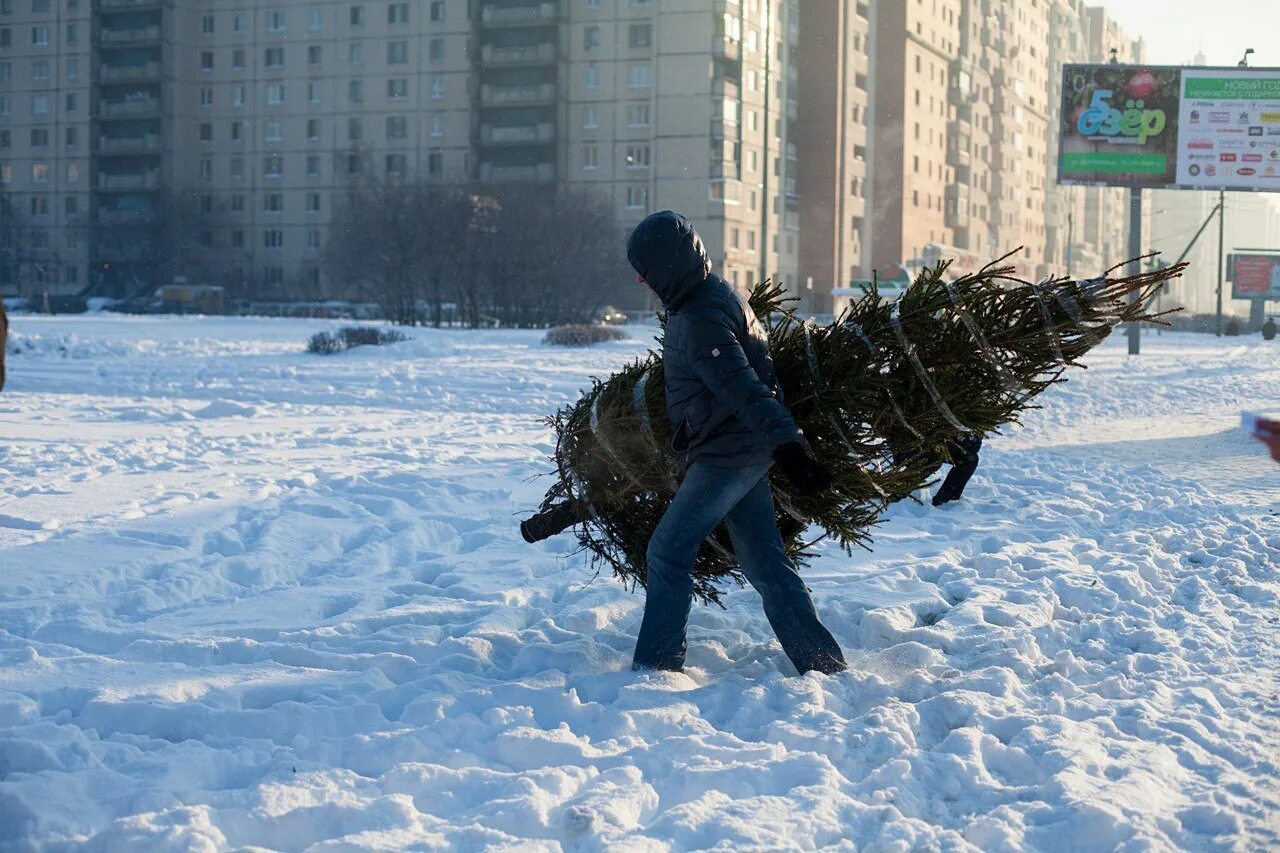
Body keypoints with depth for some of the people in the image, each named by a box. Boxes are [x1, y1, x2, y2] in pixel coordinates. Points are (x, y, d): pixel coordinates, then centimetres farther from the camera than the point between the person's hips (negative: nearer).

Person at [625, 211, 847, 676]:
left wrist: (787, 446, -34)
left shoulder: (699, 320, -20)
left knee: (667, 551, -2)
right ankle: (822, 661, 13)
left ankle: (656, 663, 4)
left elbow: (745, 390, -29)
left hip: (726, 456, -10)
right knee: (765, 562, 11)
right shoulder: (718, 294, 11)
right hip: (747, 453, 10)